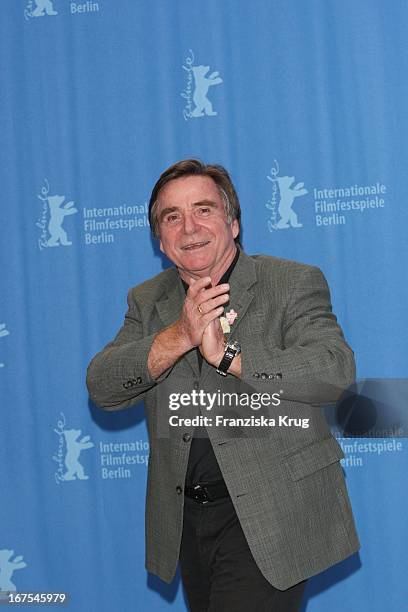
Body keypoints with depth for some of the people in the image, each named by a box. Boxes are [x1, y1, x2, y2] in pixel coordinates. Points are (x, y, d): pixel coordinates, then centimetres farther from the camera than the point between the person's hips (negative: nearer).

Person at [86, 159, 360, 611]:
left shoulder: (294, 283, -4)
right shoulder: (147, 301, 9)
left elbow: (335, 371, -19)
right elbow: (102, 388, -4)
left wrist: (227, 354, -23)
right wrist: (178, 337, -20)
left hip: (269, 518, -5)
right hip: (187, 522, 5)